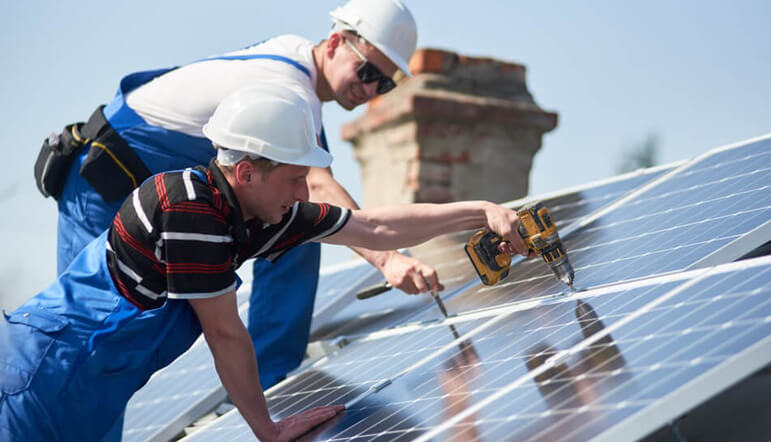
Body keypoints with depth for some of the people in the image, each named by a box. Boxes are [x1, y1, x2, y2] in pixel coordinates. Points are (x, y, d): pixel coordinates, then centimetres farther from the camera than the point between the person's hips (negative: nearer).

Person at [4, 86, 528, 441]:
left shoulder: (258, 212, 1)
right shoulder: (190, 205, -24)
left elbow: (375, 228, 7)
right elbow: (226, 334, -17)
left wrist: (481, 212, 8)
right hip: (49, 370, -9)